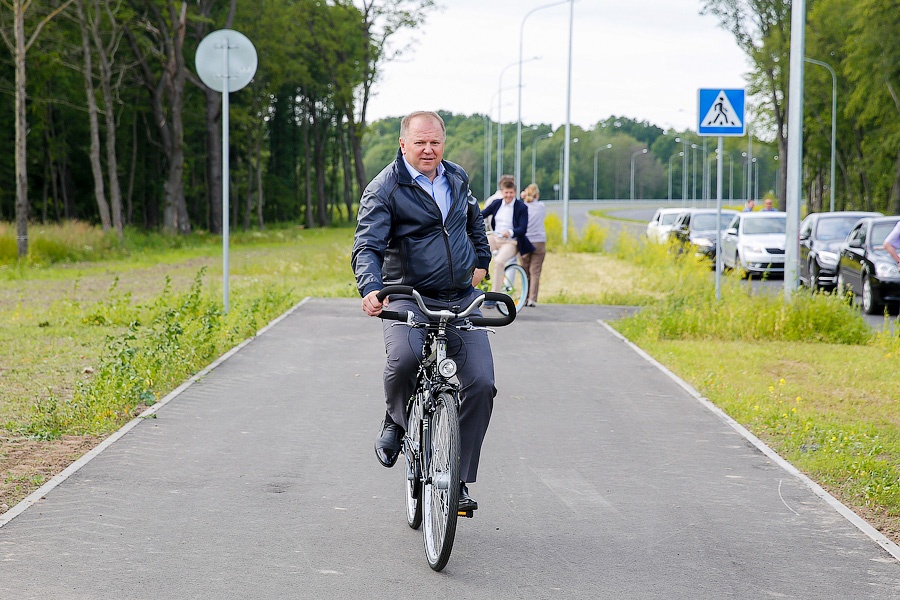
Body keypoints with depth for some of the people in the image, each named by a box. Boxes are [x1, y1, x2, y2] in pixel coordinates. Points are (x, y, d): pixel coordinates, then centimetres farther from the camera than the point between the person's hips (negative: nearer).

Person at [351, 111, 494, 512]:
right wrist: (370, 288, -35)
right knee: (405, 356, -36)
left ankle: (458, 479, 2)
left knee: (481, 383, -10)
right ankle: (395, 421, -2)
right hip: (408, 299, -5)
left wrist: (482, 260, 31)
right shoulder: (384, 190, -7)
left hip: (462, 300, 5)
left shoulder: (457, 178, 11)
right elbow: (367, 246, -18)